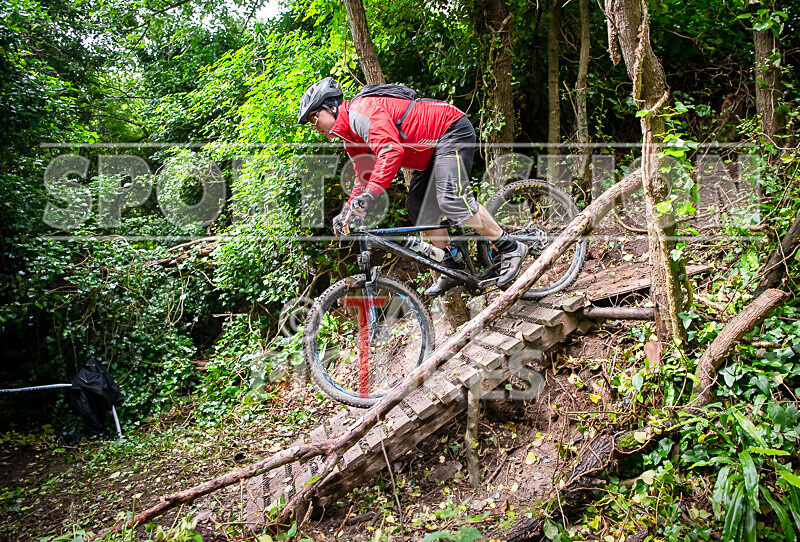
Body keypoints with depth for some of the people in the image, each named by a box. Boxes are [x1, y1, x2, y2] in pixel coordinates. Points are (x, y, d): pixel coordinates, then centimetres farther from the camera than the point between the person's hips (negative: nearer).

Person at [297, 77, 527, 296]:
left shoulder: (362, 111, -23)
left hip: (452, 130, -10)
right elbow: (364, 178, 14)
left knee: (451, 199, -24)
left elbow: (391, 151, -38)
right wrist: (347, 212, 1)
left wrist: (368, 196, -45)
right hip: (431, 148, 10)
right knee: (418, 208, 5)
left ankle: (510, 249, -12)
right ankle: (453, 266, 13)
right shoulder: (351, 138, 10)